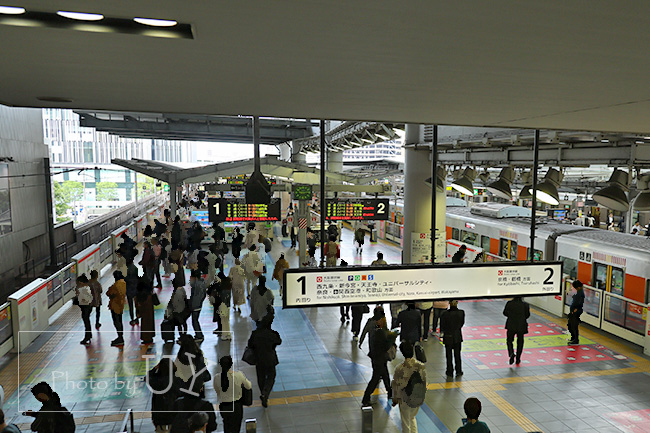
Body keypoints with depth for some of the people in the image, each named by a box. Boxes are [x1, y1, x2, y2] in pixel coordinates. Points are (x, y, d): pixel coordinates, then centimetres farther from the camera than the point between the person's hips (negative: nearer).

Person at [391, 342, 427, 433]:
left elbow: (396, 386, -13)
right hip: (419, 399, 3)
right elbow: (424, 382, -2)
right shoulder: (422, 366, -16)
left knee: (406, 422, 18)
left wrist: (395, 399, 5)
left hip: (405, 400, -3)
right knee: (412, 417, 30)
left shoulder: (399, 369, -25)